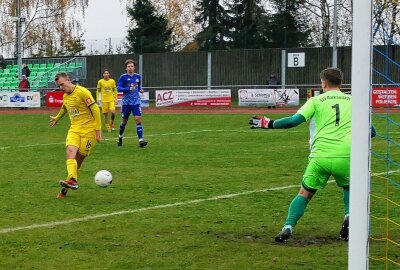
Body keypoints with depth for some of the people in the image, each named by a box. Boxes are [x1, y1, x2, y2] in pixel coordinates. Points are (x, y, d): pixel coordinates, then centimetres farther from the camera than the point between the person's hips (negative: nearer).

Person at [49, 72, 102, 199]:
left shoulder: (82, 92, -11)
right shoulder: (65, 96, 12)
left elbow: (95, 110, -13)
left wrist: (98, 130, -15)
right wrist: (57, 118, 52)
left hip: (88, 129, -5)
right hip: (74, 129, 5)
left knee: (79, 159, -5)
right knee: (70, 152, -22)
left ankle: (66, 188, -4)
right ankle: (72, 181, -35)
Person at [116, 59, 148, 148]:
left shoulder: (138, 76, 7)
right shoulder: (123, 77, -5)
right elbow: (118, 88, -11)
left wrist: (140, 89, 1)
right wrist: (129, 89, -23)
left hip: (136, 102, 2)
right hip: (126, 103, -2)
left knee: (138, 120, -11)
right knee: (124, 121, 11)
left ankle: (141, 140, -16)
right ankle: (120, 137, 35)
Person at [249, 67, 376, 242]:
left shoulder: (316, 101, 9)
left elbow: (295, 120, -3)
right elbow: (371, 131, 16)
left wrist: (269, 124, 8)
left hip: (320, 156, -1)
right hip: (345, 157, 1)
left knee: (305, 193, 13)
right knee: (348, 187, 29)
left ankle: (287, 228, -3)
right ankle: (349, 216, 3)